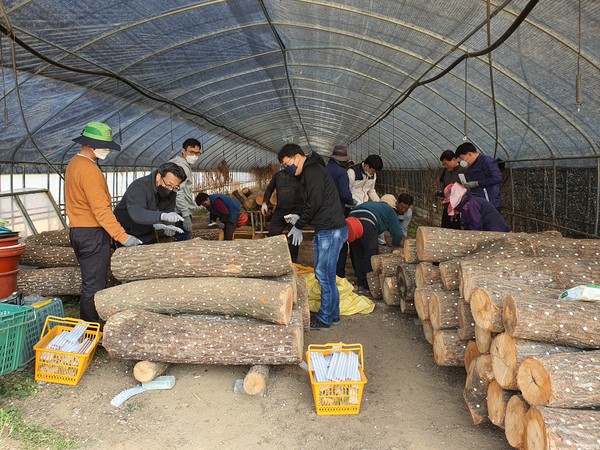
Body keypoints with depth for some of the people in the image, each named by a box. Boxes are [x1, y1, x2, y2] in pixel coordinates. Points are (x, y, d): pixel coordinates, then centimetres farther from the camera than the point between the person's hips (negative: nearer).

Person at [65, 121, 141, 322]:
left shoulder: (74, 163, 14)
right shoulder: (89, 170, -18)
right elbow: (101, 209, -25)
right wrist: (123, 237, -28)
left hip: (78, 230, 10)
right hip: (93, 233, -10)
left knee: (89, 284, 17)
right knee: (94, 287, -4)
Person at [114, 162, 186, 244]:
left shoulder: (171, 191, -8)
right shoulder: (138, 187, -28)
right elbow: (136, 213, -44)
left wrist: (169, 225, -26)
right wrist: (163, 216, -60)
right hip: (126, 236, -6)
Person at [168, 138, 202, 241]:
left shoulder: (186, 166, 20)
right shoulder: (180, 165, -13)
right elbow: (178, 192, -22)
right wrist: (186, 215, -24)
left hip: (183, 213, 11)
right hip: (182, 213, -11)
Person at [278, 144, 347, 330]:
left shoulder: (313, 171, -14)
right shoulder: (309, 172, 18)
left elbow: (315, 202, -21)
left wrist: (299, 226, -10)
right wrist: (300, 218, 11)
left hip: (331, 231, -11)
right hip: (324, 230, 11)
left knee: (324, 275, -2)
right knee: (322, 274, 16)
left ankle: (325, 319, 9)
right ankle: (333, 315, 27)